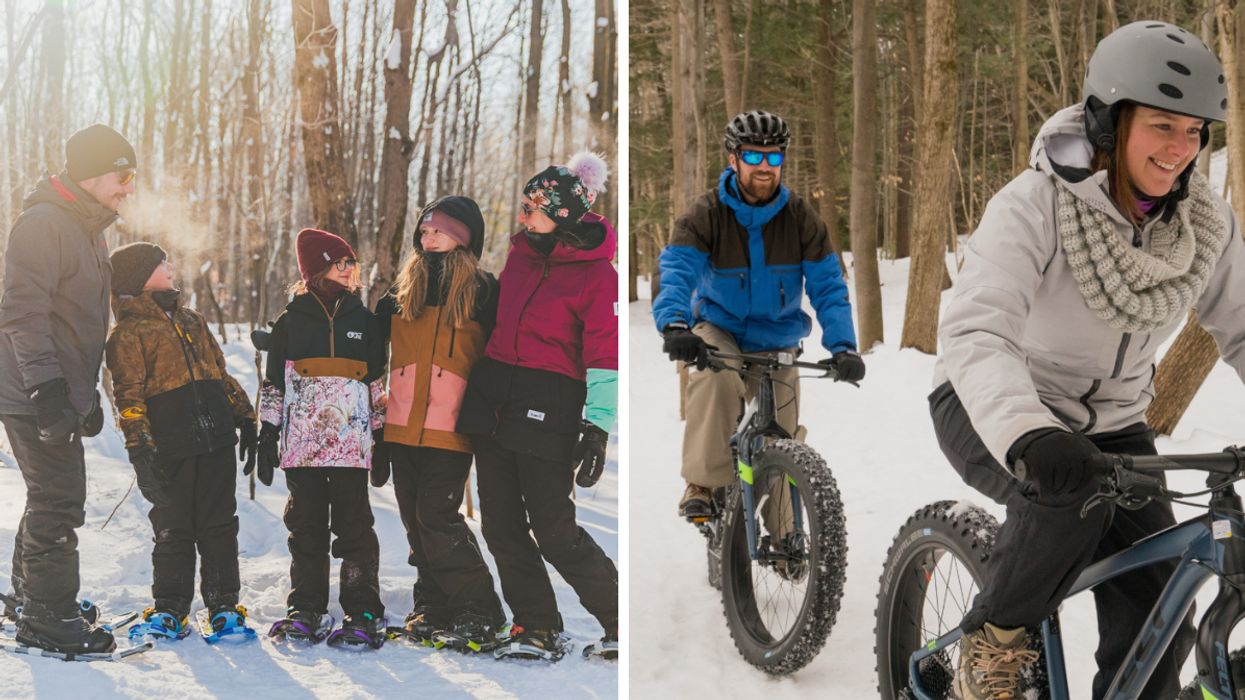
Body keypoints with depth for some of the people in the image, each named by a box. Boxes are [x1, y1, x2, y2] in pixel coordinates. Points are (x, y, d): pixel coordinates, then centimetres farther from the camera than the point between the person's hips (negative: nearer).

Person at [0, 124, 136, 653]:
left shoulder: (88, 229, 18)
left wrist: (88, 396, 24)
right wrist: (47, 387, -28)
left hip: (62, 395, 10)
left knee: (57, 497, 17)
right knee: (59, 500, -8)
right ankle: (48, 617, -1)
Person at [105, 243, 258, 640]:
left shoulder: (191, 321, 21)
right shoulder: (128, 334, 1)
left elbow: (221, 373, 26)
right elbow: (128, 396, -6)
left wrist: (245, 419, 22)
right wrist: (138, 448, -15)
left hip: (216, 442, 5)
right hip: (170, 449, -5)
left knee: (219, 525, 5)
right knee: (173, 529, 1)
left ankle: (223, 604, 12)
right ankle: (169, 608, 13)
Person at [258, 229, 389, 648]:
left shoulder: (364, 320, 12)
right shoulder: (291, 321, 9)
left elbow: (379, 383, 15)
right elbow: (273, 383, 12)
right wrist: (267, 435, 5)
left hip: (352, 444, 0)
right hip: (302, 444, 0)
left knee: (353, 525, -3)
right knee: (306, 525, 6)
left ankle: (363, 611, 3)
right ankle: (306, 607, 16)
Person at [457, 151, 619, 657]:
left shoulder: (598, 275, -10)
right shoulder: (520, 251, 9)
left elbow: (605, 356, -11)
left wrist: (598, 429, -16)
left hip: (549, 407, -7)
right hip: (490, 396, 7)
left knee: (553, 529, -6)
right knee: (502, 524, 6)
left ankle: (619, 620, 11)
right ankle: (538, 629, 17)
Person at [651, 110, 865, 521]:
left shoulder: (801, 219, -7)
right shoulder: (706, 215, -13)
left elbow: (828, 286, -12)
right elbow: (677, 271, -27)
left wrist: (843, 346, -28)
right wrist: (674, 325, -48)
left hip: (777, 340, 2)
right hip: (720, 329, -2)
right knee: (717, 376, -37)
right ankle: (702, 484, -28)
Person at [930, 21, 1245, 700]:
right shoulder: (1034, 205, -25)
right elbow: (975, 332, -38)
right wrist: (1027, 436, -56)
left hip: (1109, 422, 5)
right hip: (994, 414, -5)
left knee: (1158, 624, -9)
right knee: (1073, 492, -36)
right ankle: (991, 641, -10)